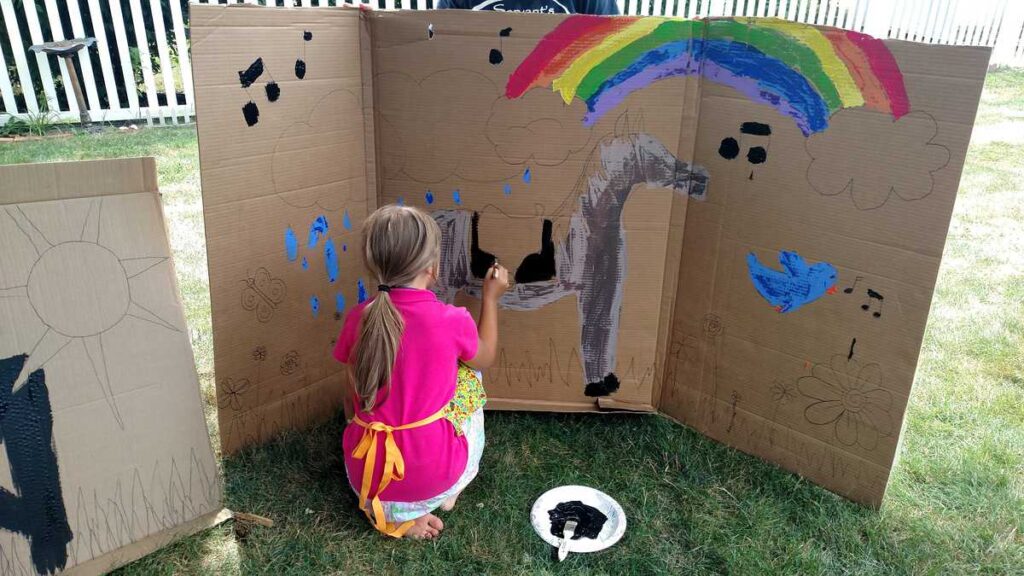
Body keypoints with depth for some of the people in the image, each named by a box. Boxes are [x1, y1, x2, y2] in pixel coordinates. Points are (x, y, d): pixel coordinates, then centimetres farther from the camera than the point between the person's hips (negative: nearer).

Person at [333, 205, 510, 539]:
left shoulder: (360, 319, -9)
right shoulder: (454, 322, -16)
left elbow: (357, 388, 7)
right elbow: (485, 358, 8)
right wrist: (491, 297, 18)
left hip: (366, 475, 3)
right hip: (432, 473, -2)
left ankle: (395, 511, 14)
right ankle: (447, 493, 20)